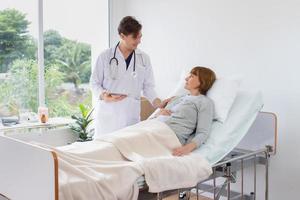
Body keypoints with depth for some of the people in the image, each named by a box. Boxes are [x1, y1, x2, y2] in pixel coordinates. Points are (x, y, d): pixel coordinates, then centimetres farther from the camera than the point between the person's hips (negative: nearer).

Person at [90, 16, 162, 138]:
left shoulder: (144, 59, 6)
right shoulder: (105, 57, 1)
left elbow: (148, 87, 8)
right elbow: (94, 82, 5)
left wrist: (159, 104, -7)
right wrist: (103, 95, -14)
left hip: (131, 116, 1)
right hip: (107, 115, -1)